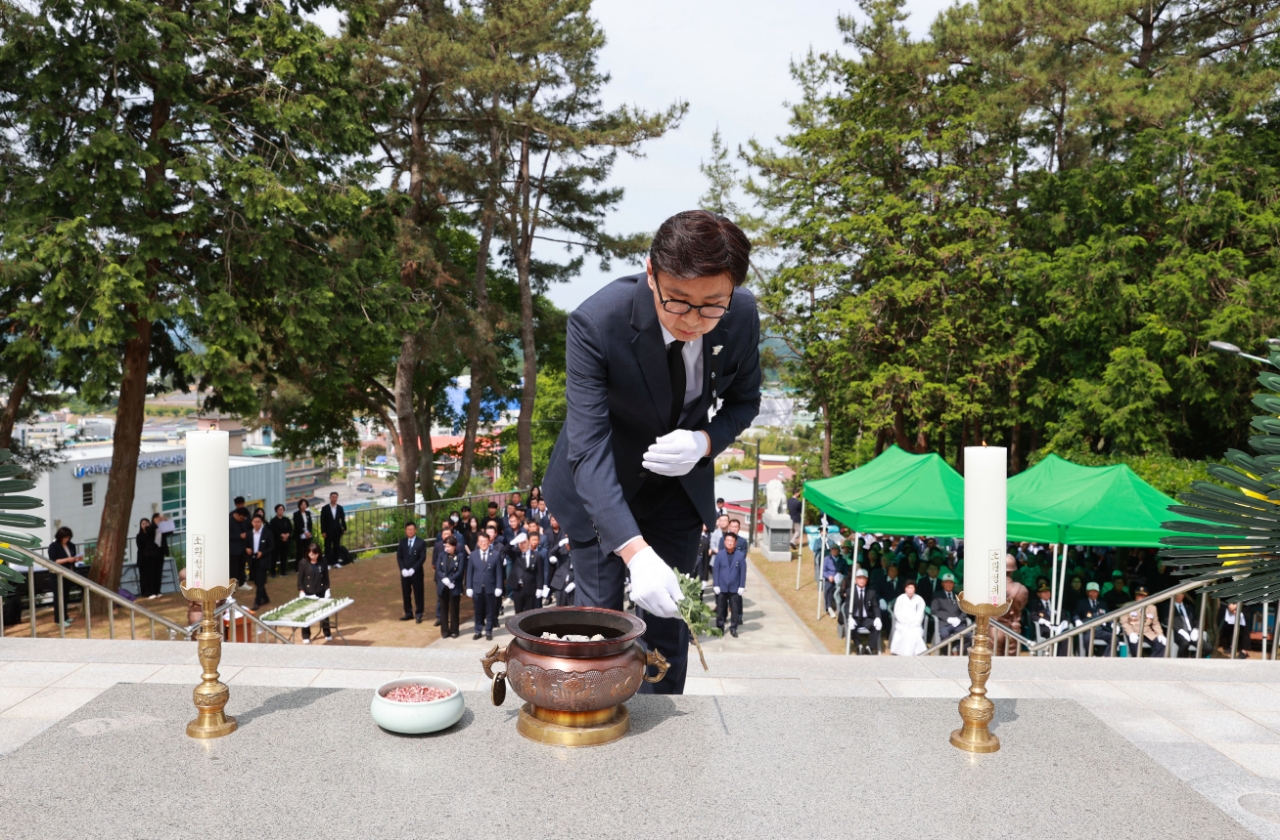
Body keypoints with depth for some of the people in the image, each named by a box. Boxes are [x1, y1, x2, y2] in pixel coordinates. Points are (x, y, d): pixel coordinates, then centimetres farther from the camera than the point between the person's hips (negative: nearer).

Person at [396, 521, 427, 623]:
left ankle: (418, 614, 10)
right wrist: (403, 569, -10)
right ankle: (408, 613, 20)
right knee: (406, 594, 9)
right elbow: (399, 557, 4)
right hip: (404, 573, 3)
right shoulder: (402, 542, 6)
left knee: (418, 594, 2)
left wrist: (412, 570, -18)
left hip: (417, 573, -3)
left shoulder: (421, 543, -4)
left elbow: (422, 558, -10)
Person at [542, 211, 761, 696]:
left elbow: (744, 401, -2)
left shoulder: (742, 317, -21)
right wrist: (635, 551, -46)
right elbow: (588, 448, -35)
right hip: (602, 483, -2)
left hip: (680, 480, 3)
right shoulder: (596, 322, -32)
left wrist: (706, 441, -26)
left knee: (667, 619, 8)